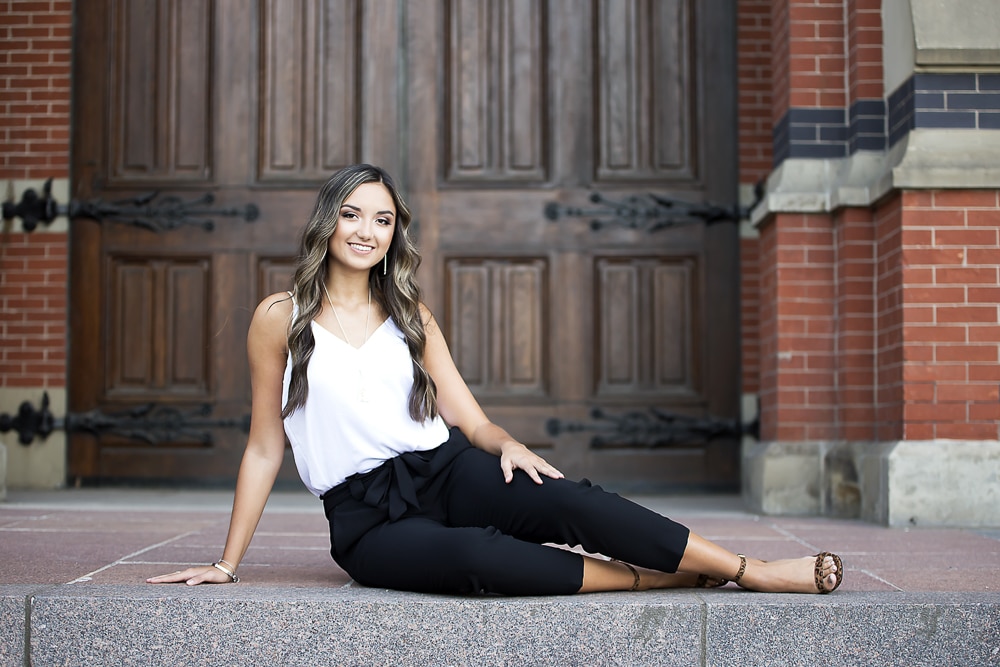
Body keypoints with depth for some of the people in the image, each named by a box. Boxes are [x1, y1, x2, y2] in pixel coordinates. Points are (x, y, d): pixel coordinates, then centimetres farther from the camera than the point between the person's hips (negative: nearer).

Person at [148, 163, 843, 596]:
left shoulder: (413, 317, 12)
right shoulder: (280, 318, 3)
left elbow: (469, 419, 10)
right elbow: (265, 446, 6)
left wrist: (508, 444, -14)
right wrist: (227, 563, 5)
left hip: (445, 472, 3)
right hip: (368, 518, -3)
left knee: (565, 500, -28)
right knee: (471, 557, -37)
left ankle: (753, 571, -26)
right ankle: (650, 578, -25)